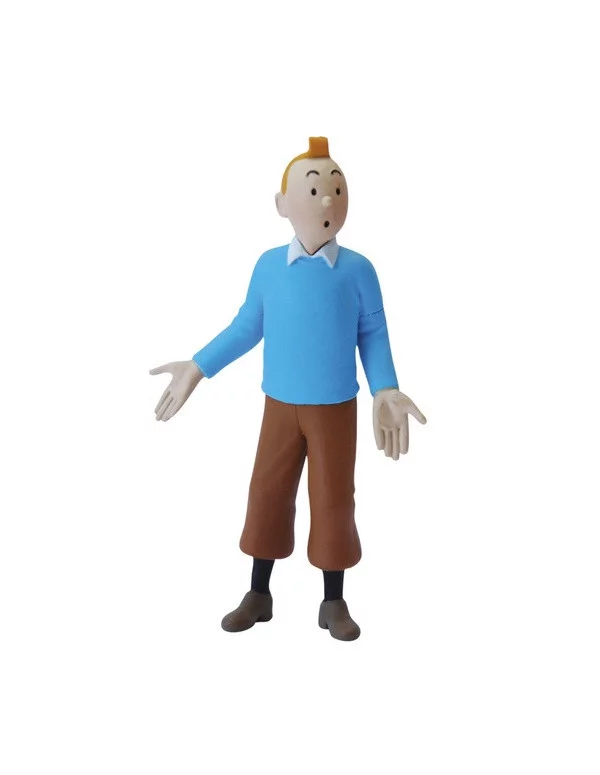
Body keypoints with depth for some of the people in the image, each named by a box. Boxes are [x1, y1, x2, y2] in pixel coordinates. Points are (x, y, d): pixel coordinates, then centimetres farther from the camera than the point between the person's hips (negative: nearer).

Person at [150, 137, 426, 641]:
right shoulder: (268, 265, -3)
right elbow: (247, 327, 6)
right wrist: (198, 368, 5)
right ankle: (258, 595, 29)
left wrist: (386, 392, -13)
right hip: (280, 405, 2)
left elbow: (373, 335, -2)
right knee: (268, 492, 9)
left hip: (336, 407, -1)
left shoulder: (358, 269, -7)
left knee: (333, 499, 6)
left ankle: (334, 603, 26)